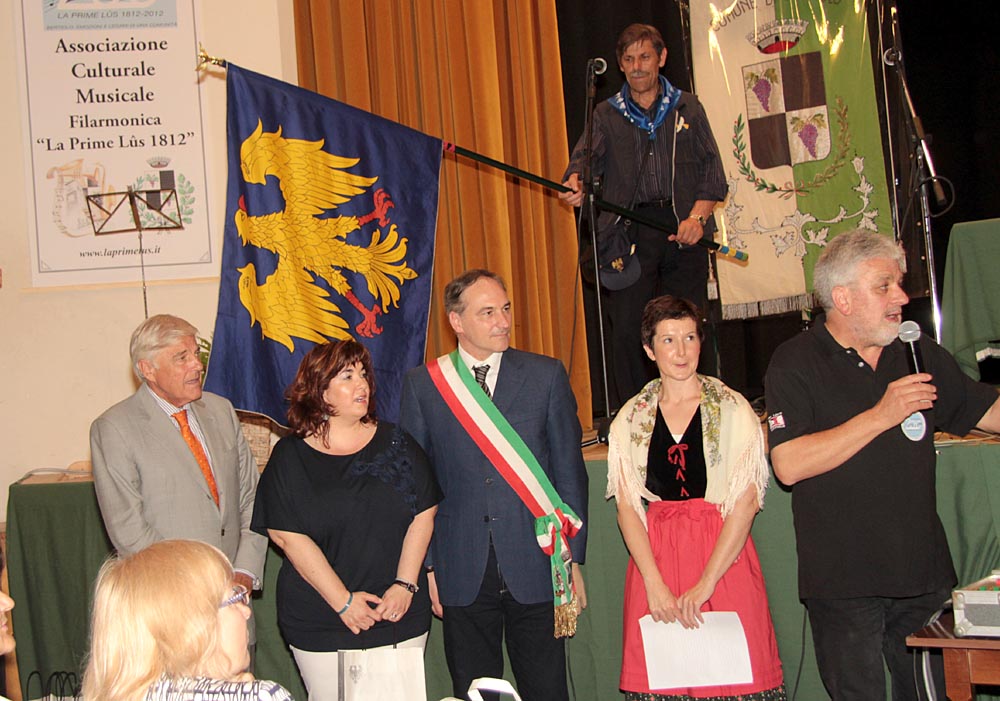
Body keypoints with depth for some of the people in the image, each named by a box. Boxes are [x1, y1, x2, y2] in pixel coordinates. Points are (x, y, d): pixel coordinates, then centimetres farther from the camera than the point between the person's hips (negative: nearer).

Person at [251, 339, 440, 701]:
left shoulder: (394, 441, 4)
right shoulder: (290, 456, -2)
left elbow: (424, 515, 2)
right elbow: (288, 536, -9)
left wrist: (405, 585, -8)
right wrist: (343, 601, -12)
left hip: (401, 617, 2)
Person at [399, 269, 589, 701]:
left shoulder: (547, 375, 3)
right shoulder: (422, 384, 3)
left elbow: (569, 470, 4)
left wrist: (573, 557, 2)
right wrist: (425, 566, 2)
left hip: (535, 567, 0)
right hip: (462, 573, 0)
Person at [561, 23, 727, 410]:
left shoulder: (687, 107, 16)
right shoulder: (607, 113, 16)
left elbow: (712, 169, 9)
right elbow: (587, 154, -1)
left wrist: (698, 216, -8)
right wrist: (576, 182, -25)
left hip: (683, 231, 0)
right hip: (630, 231, 0)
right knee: (625, 328, -8)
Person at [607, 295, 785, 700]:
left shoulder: (732, 409, -2)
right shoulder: (631, 420, 6)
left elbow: (746, 502, -8)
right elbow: (626, 507, 1)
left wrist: (705, 584, -14)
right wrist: (655, 583, -11)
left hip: (723, 555, -2)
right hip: (654, 556, 2)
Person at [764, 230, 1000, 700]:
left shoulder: (919, 353, 9)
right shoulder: (796, 363, -8)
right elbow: (789, 465, -19)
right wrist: (881, 416, -19)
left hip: (922, 573, 5)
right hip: (843, 585, -5)